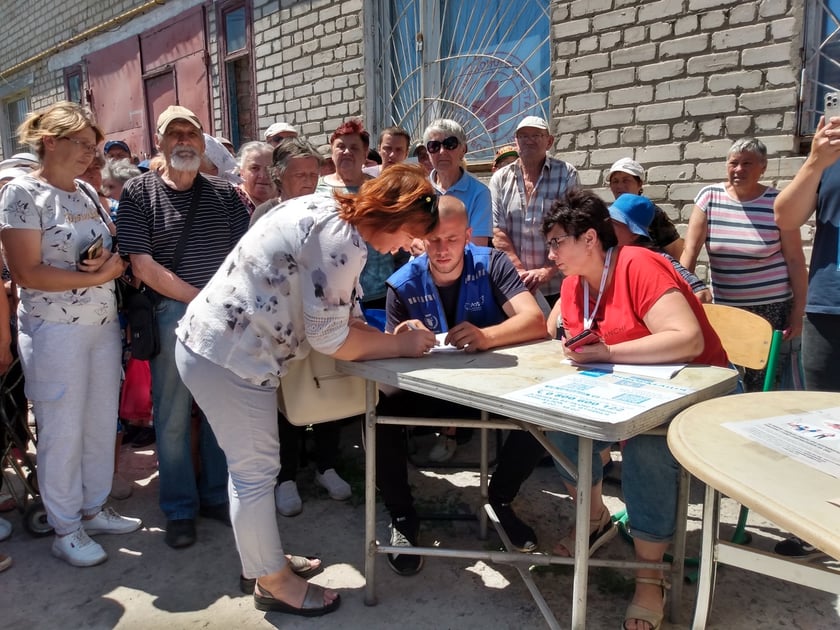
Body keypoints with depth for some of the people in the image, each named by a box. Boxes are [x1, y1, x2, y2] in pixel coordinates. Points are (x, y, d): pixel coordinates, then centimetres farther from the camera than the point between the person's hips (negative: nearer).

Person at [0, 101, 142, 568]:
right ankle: (66, 528, 20)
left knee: (103, 424, 12)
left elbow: (116, 255, 13)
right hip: (55, 331, -6)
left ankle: (94, 508, 30)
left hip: (104, 324, 6)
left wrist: (112, 261, -10)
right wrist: (95, 277, -17)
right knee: (63, 431, 4)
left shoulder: (88, 192, 11)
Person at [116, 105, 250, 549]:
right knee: (173, 417, 4)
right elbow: (143, 265, -8)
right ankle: (180, 510, 21)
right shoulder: (139, 193, 1)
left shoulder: (225, 194, 10)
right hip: (171, 315, -3)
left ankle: (216, 497, 27)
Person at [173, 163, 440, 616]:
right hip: (230, 358, -10)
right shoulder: (344, 242, -20)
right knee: (257, 471, 5)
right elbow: (330, 338, -17)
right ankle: (274, 584, 25)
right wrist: (401, 345, -6)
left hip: (211, 341, 10)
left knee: (251, 466, 21)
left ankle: (265, 559, 39)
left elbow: (337, 315, 12)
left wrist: (394, 337, 2)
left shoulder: (328, 211, 10)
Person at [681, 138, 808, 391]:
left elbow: (795, 261, -3)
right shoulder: (709, 197, -2)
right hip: (723, 307, 2)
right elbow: (690, 250, -4)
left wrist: (798, 313, -5)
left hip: (772, 307, -2)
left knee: (761, 384, 0)